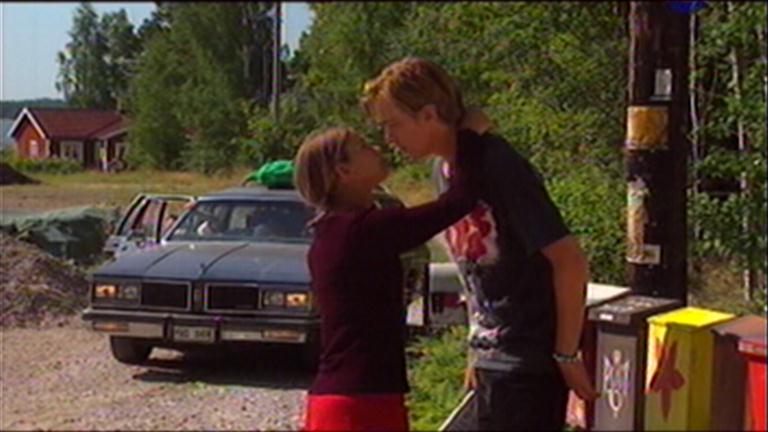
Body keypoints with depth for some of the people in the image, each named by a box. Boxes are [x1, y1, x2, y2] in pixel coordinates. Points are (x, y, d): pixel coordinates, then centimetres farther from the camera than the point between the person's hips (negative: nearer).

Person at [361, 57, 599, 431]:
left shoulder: (499, 168, -20)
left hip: (531, 361, -9)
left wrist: (567, 355, -15)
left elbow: (570, 262, -21)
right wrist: (477, 348, 15)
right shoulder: (445, 170, 7)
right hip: (491, 357, 9)